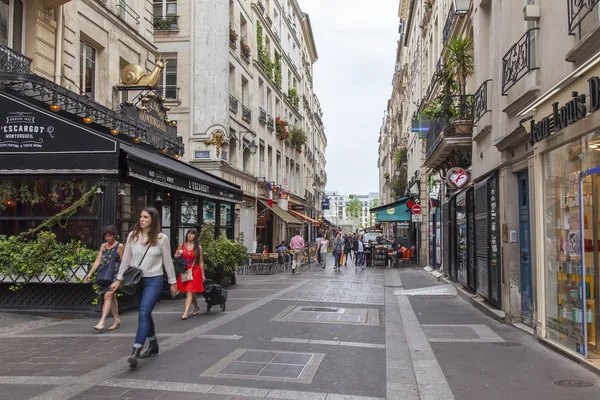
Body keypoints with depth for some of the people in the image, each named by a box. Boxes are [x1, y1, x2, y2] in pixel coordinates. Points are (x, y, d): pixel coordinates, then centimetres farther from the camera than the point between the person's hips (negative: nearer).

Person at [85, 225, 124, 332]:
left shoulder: (120, 246, -3)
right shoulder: (103, 246, 14)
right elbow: (98, 261, 12)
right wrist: (90, 273, 4)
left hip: (114, 274, -6)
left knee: (108, 296, -18)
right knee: (112, 297, 12)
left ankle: (102, 321, -24)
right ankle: (117, 320, 21)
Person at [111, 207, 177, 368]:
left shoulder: (161, 238, -5)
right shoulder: (132, 236, 3)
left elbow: (167, 261, 1)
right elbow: (126, 259, 8)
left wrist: (173, 282, 5)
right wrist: (119, 279, 7)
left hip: (153, 280, -4)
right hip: (136, 280, 4)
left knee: (144, 313, -17)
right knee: (145, 314, 14)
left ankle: (135, 352, -21)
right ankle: (153, 345, 31)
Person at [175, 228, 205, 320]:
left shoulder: (198, 247, 1)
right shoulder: (182, 245, 7)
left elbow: (201, 261, 4)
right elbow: (175, 256, 17)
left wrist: (203, 274, 3)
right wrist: (179, 254, -7)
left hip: (194, 271, -3)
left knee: (190, 292, -12)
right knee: (190, 292, 12)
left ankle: (186, 312, -16)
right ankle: (196, 307, 34)